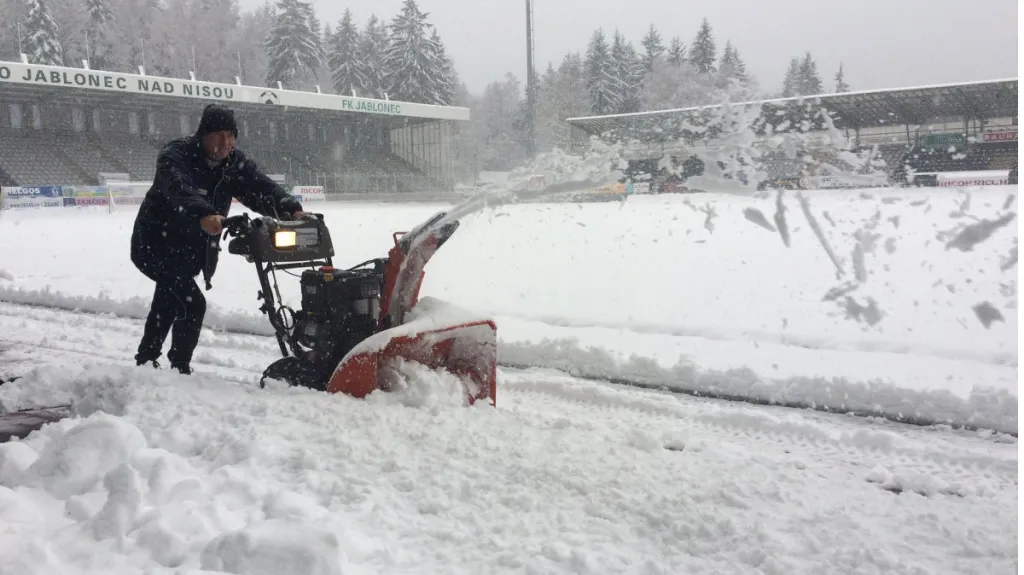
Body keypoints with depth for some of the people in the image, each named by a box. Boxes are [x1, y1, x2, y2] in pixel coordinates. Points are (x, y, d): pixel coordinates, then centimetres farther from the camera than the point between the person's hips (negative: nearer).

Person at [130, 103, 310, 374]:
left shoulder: (235, 162, -8)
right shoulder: (175, 156, -25)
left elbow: (262, 188, -23)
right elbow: (180, 191, -46)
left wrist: (292, 209, -43)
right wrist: (204, 215, -66)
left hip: (195, 251, 7)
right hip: (158, 244, -7)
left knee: (166, 306, 24)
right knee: (192, 303, -20)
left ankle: (146, 360, 45)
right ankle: (180, 369, -5)